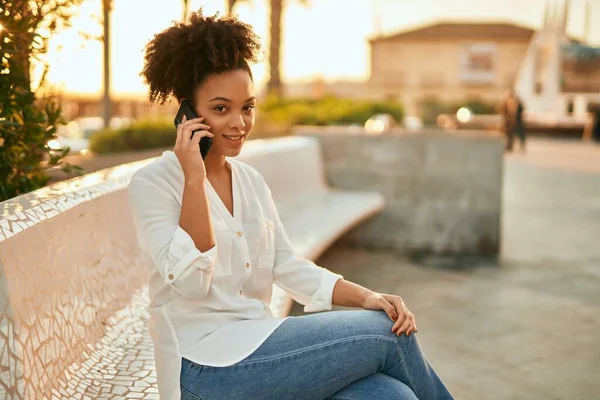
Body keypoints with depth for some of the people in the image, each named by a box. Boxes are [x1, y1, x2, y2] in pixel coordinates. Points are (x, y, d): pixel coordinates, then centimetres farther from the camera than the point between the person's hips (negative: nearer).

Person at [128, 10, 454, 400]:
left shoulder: (252, 181, 12)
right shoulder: (152, 184, -6)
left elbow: (287, 265, 10)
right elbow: (190, 280, -17)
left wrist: (367, 296, -4)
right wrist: (194, 178, -19)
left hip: (260, 344, 6)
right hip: (207, 364, -6)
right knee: (387, 336, -13)